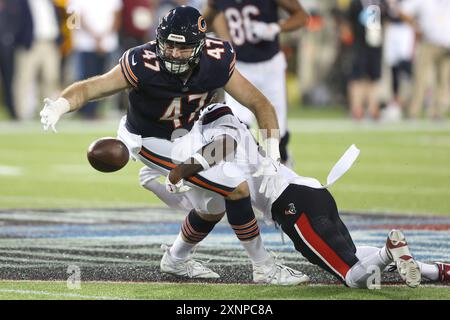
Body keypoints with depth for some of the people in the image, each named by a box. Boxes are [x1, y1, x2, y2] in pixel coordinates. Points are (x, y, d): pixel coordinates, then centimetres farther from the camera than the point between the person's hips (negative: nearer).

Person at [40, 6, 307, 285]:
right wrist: (59, 106, -55)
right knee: (237, 188, -15)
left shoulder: (216, 61, -22)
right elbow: (90, 88, -35)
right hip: (151, 142, -6)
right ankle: (264, 267, -2)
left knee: (213, 207, 24)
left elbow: (259, 104, -15)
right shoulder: (145, 65, -34)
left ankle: (177, 260, 48)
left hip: (185, 136, 6)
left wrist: (272, 150, -27)